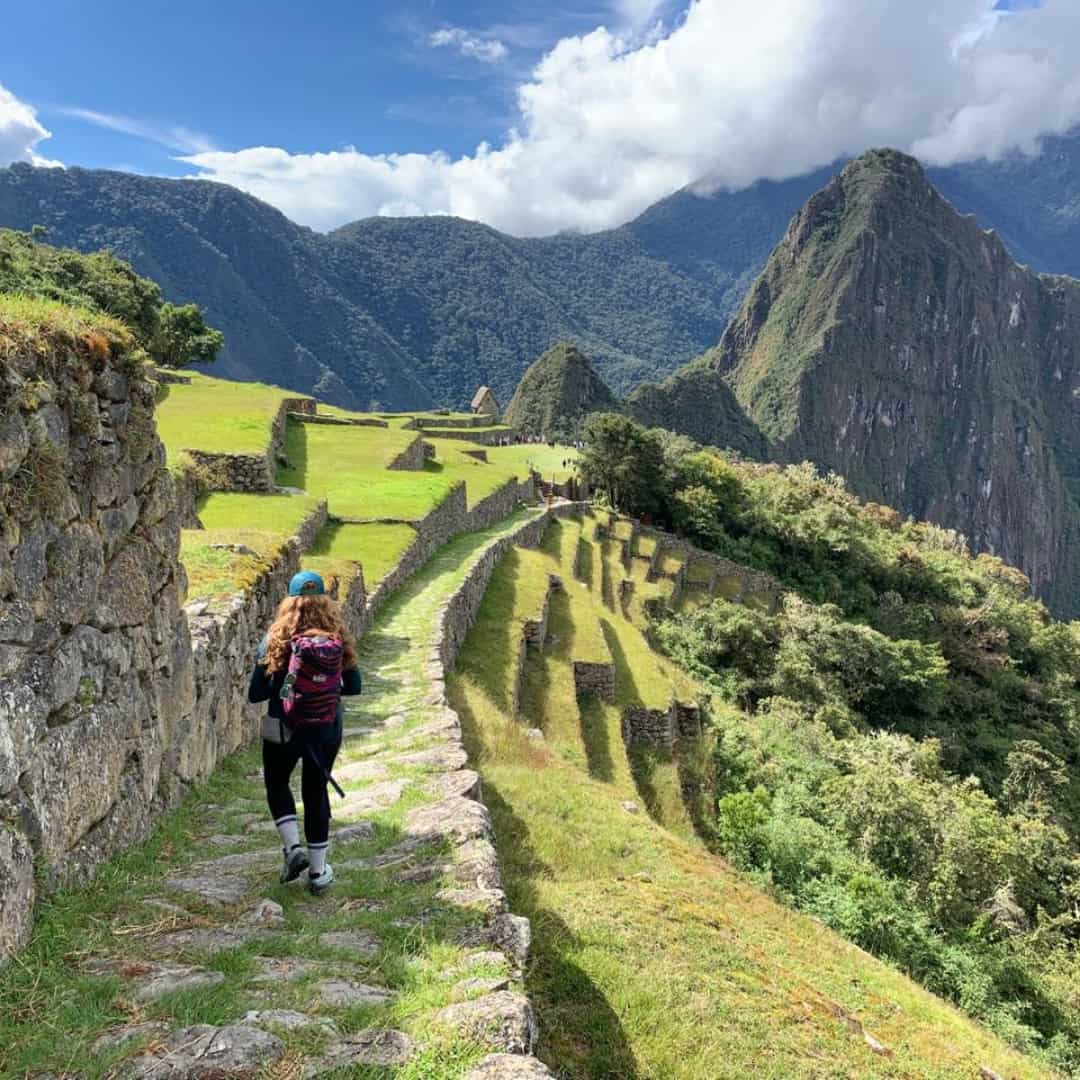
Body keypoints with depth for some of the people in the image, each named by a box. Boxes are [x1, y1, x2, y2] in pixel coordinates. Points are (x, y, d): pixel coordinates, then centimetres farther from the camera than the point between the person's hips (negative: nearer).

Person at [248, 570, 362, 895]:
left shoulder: (276, 639, -12)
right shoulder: (338, 639, -7)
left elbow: (255, 693, -10)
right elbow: (353, 686, 0)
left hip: (283, 729, -1)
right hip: (327, 730, 2)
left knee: (277, 785, 24)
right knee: (316, 792, 16)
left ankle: (293, 847, 8)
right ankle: (318, 871, 21)